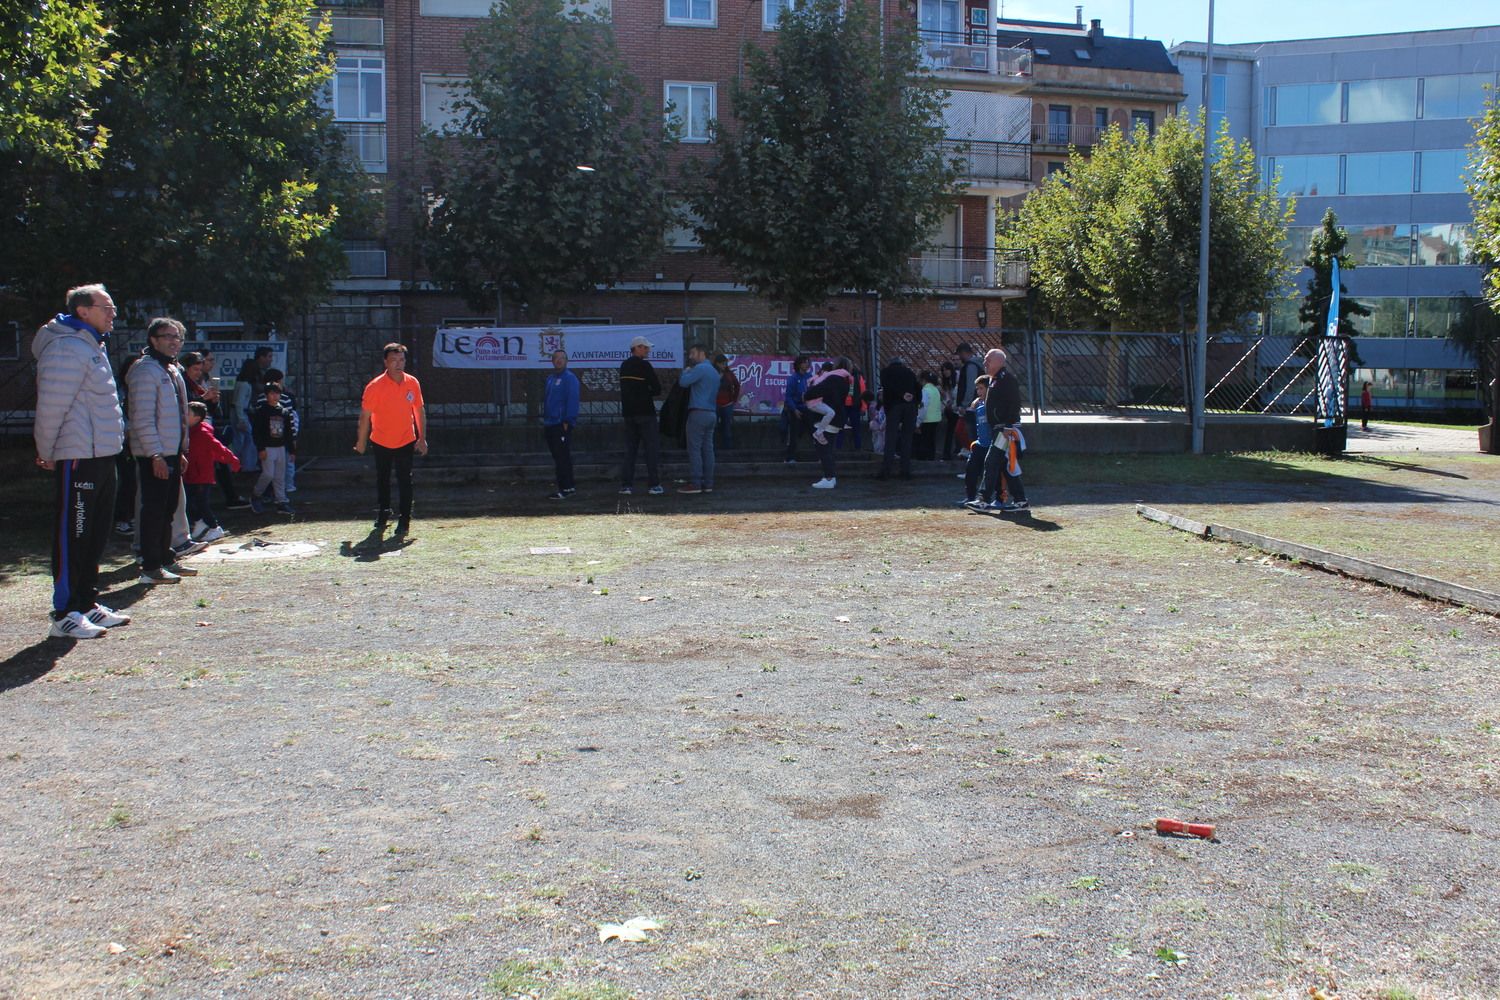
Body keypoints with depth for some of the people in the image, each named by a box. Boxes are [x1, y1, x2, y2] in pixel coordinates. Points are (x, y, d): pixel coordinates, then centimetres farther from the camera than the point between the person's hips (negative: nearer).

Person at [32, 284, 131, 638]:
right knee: (72, 536, -5)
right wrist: (47, 453, -10)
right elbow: (52, 406, -18)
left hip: (101, 456, 10)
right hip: (77, 459, -10)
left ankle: (87, 604, 25)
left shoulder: (93, 346, 18)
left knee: (96, 535, 15)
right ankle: (65, 615, 0)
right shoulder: (67, 349, -15)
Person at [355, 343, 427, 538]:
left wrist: (422, 438, 0)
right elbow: (365, 415, -9)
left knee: (405, 482, -5)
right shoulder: (375, 386, -16)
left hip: (406, 441, 1)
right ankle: (383, 515, 31)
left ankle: (404, 520, 0)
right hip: (381, 442, -1)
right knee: (382, 481, 13)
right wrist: (361, 441, -4)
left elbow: (420, 410, 3)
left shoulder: (413, 383, -6)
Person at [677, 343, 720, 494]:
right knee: (707, 449, 7)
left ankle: (695, 483, -11)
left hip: (698, 412, -9)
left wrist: (685, 371, 2)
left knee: (694, 449, -8)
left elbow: (683, 382, -16)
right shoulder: (714, 371, 20)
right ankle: (708, 483, 6)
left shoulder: (700, 368, -9)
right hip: (712, 413, 9)